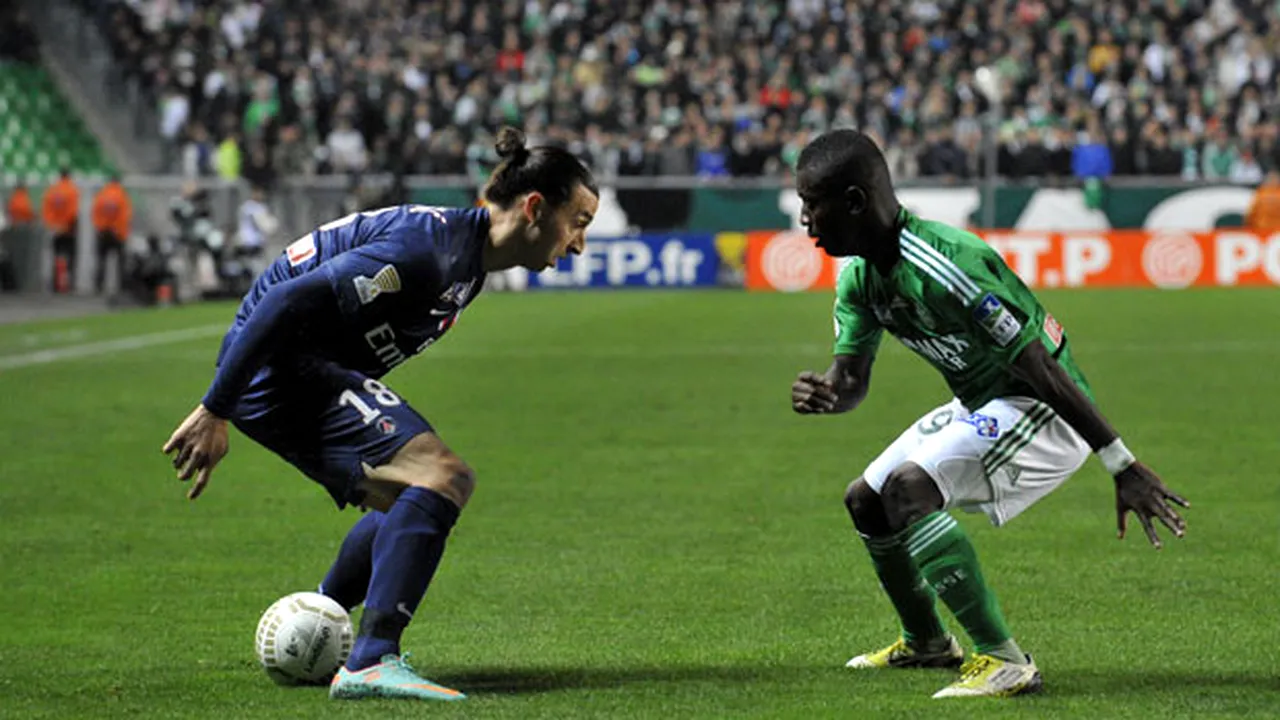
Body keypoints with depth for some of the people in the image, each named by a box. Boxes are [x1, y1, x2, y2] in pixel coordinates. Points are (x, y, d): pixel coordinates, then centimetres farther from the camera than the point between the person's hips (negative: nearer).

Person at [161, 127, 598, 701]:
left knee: (411, 502, 21)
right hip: (280, 368, -11)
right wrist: (215, 412, -26)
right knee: (439, 476, -22)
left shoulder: (468, 259, 10)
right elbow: (289, 302, -27)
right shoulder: (427, 249, -23)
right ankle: (371, 663, -29)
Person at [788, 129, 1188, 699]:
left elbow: (1040, 367, -29)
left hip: (1044, 411, -10)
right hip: (982, 406, 10)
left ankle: (1004, 662, -25)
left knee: (907, 487, -28)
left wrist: (1123, 467, -27)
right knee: (865, 501, 16)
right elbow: (851, 378, 5)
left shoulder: (940, 268, -30)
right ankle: (927, 642, 39)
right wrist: (824, 395, -22)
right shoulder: (859, 273, 0)